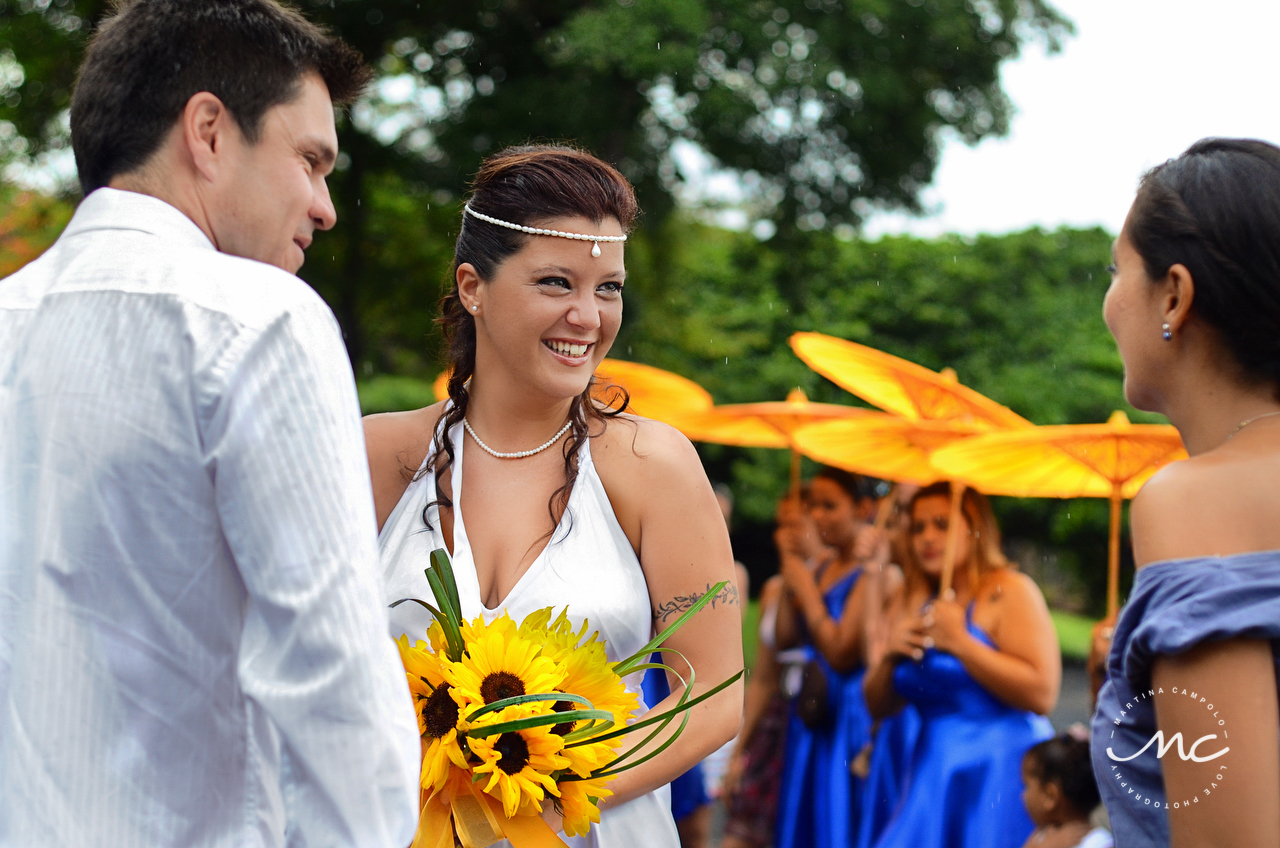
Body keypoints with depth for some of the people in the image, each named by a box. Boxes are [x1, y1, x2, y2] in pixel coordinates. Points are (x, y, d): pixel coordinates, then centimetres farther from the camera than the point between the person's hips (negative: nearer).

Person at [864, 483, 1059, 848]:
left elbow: (1042, 695, -17)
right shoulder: (912, 601, 12)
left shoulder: (1010, 591, -6)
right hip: (934, 773, 6)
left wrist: (960, 643, -17)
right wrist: (890, 654, -4)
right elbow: (879, 706, 15)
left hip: (1001, 773, -6)